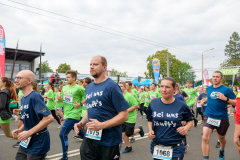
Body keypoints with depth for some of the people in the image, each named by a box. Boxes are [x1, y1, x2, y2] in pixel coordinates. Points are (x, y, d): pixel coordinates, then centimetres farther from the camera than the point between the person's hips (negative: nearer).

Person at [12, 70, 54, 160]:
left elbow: (49, 118, -28)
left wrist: (29, 133, -23)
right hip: (26, 142, 8)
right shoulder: (23, 99, 9)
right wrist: (20, 130, 1)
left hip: (37, 143, -8)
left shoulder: (35, 97, -19)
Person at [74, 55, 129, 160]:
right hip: (90, 138, 6)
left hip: (109, 140, -5)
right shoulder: (88, 87, 9)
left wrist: (102, 125, -23)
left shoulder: (111, 86, -13)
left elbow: (124, 115, -15)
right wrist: (81, 123, 3)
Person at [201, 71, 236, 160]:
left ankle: (222, 150, 54)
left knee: (221, 138, 21)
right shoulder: (209, 88, 5)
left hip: (222, 119, -2)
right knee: (205, 138, -16)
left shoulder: (226, 90, -8)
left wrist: (225, 98, -21)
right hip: (209, 117, 2)